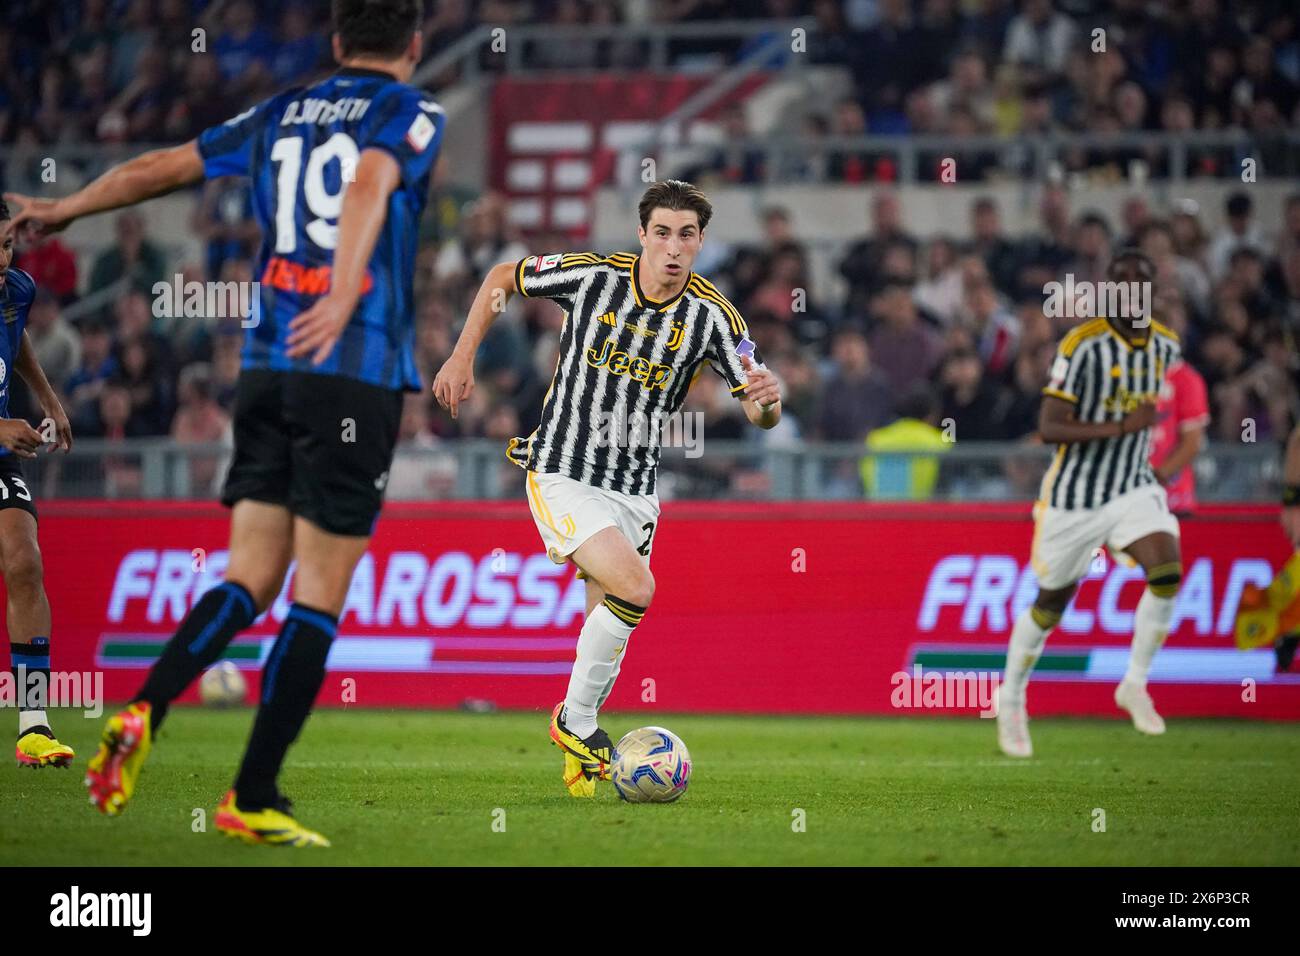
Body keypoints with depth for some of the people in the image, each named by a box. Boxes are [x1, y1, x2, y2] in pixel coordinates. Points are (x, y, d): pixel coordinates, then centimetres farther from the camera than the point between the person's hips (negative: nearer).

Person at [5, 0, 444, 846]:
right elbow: (370, 182, -22)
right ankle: (253, 799, -3)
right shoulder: (411, 112, 0)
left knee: (249, 582, 8)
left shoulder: (283, 114, 16)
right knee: (318, 600, -1)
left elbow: (160, 167, 23)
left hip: (267, 366, 5)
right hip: (354, 373, -5)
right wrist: (346, 295, -37)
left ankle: (143, 712, -15)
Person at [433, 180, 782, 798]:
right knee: (635, 589, -22)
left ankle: (579, 751, 28)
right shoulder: (593, 276, -12)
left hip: (634, 489, 4)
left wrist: (767, 398, -30)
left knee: (608, 621, 6)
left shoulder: (713, 316, -7)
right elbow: (502, 277, 5)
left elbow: (760, 414, -6)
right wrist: (462, 357, 0)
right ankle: (577, 720, -3)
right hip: (561, 474, -4)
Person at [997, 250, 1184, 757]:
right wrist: (1122, 427, -32)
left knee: (1168, 574, -21)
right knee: (1051, 604, 8)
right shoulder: (1083, 345, -19)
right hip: (1075, 494, -4)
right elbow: (1049, 428, -25)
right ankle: (1011, 701, 30)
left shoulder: (1167, 346, 1)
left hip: (1134, 487, 4)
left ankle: (1135, 685, -4)